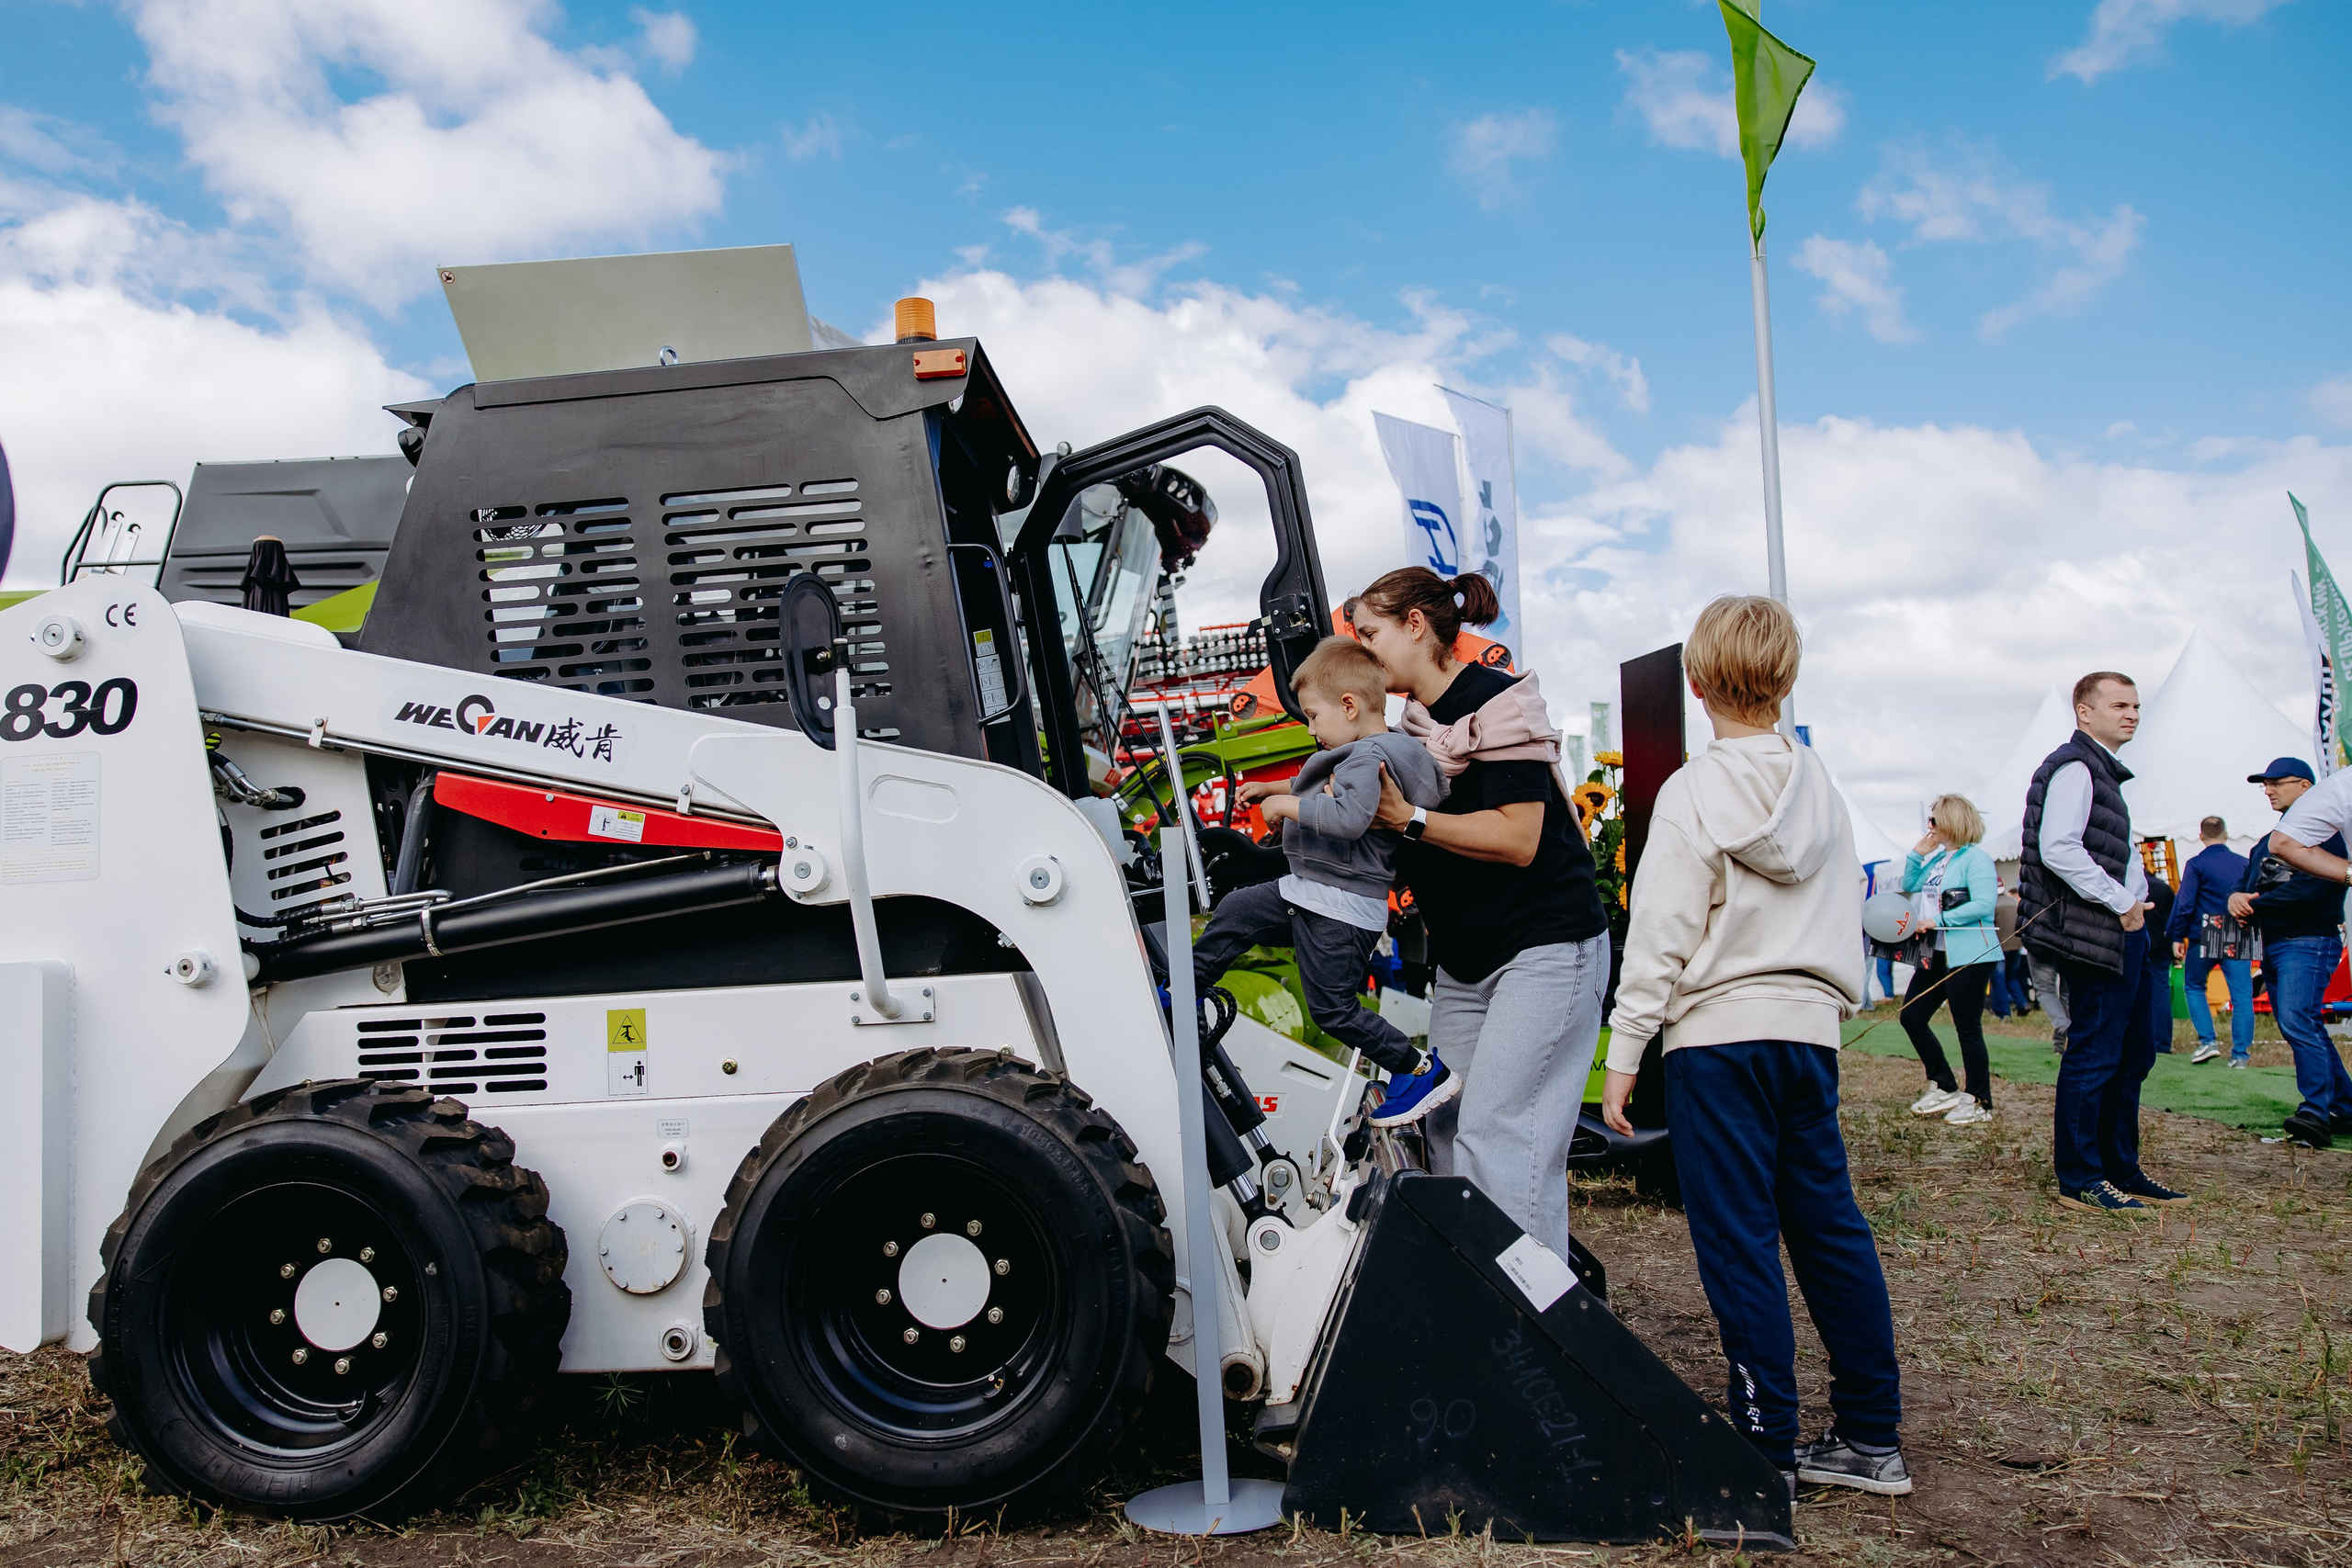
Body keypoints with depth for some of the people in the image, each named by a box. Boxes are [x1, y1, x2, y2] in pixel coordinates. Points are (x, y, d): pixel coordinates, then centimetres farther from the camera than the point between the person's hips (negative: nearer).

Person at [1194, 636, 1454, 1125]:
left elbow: (1349, 817, -39)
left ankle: (1425, 1071, 10)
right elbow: (1321, 789, 31)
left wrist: (1286, 806, -26)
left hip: (1342, 911, -10)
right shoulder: (1366, 752, 10)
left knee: (1332, 1009, -1)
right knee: (1233, 913, 17)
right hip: (1306, 892, 10)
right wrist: (1272, 787, 26)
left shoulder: (1370, 757, -22)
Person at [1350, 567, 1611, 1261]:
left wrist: (1410, 819, -21)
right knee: (1445, 1128, 7)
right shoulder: (1416, 721, 12)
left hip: (1545, 949, -9)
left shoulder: (1497, 698, -14)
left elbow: (1517, 839, -22)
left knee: (1495, 1137, -13)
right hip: (1462, 962, 9)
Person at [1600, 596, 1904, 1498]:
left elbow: (1658, 938, -11)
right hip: (1810, 1029, 6)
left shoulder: (1691, 793, -9)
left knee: (1739, 1241, 0)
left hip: (1717, 1032, -6)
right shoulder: (1820, 789, 9)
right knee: (1830, 1226, 12)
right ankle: (1872, 1440, 19)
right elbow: (1845, 912, 17)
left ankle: (1769, 1448, 6)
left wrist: (1622, 1057, -7)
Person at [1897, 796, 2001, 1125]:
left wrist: (1938, 920, -21)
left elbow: (1984, 904, -22)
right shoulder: (1937, 858, 15)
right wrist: (1917, 854, 10)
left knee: (1967, 1027, -2)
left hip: (1969, 955, -9)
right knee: (1911, 1017, 7)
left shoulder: (1975, 858, -11)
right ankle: (1944, 1089, 19)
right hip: (1936, 954, 9)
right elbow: (1909, 886, 23)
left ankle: (1978, 1102, 10)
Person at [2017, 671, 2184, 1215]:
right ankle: (2079, 1180, 2)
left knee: (2133, 1054, 15)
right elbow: (2058, 849, -24)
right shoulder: (2074, 766, -12)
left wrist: (2137, 899, 10)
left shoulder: (2104, 771, 20)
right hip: (2095, 933, -11)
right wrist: (2121, 901, -18)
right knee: (2093, 1055, -5)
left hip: (2124, 930, 11)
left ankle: (2121, 1170, 25)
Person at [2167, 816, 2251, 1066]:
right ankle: (2241, 1053, 2)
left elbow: (2184, 903, -8)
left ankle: (2207, 1041, 1)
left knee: (2194, 987, 14)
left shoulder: (2196, 864, -5)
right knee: (2242, 995, 4)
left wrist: (2177, 936, -2)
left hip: (2205, 936, -3)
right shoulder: (2245, 864, 7)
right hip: (2238, 939, 3)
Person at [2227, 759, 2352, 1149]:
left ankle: (2316, 1113, -24)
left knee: (2296, 1019, -21)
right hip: (2272, 945, 9)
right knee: (2307, 1029, 11)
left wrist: (2254, 903, -15)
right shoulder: (2267, 842, 21)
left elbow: (2309, 890, -20)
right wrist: (2235, 898, -7)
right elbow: (2245, 884, 16)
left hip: (2309, 941, -9)